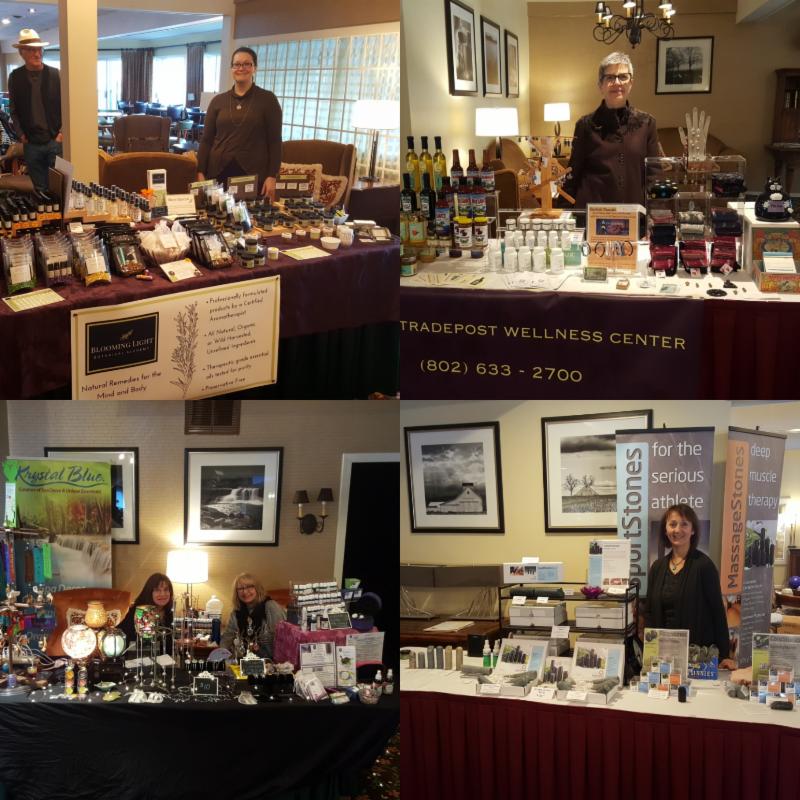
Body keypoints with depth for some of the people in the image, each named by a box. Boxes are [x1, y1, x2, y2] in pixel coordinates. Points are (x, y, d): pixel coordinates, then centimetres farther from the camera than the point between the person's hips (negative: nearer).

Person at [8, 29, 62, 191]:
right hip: (31, 143, 2)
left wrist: (63, 132, -6)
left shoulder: (56, 75, -1)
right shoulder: (15, 77, 3)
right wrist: (21, 134, 0)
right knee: (40, 189, 7)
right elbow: (14, 110, 10)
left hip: (55, 141, -1)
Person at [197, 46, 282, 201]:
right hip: (219, 172, 2)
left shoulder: (267, 99, 2)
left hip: (253, 174, -2)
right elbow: (206, 139, 10)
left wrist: (272, 176, -8)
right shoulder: (218, 101, 9)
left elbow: (274, 141, -1)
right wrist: (200, 172, 0)